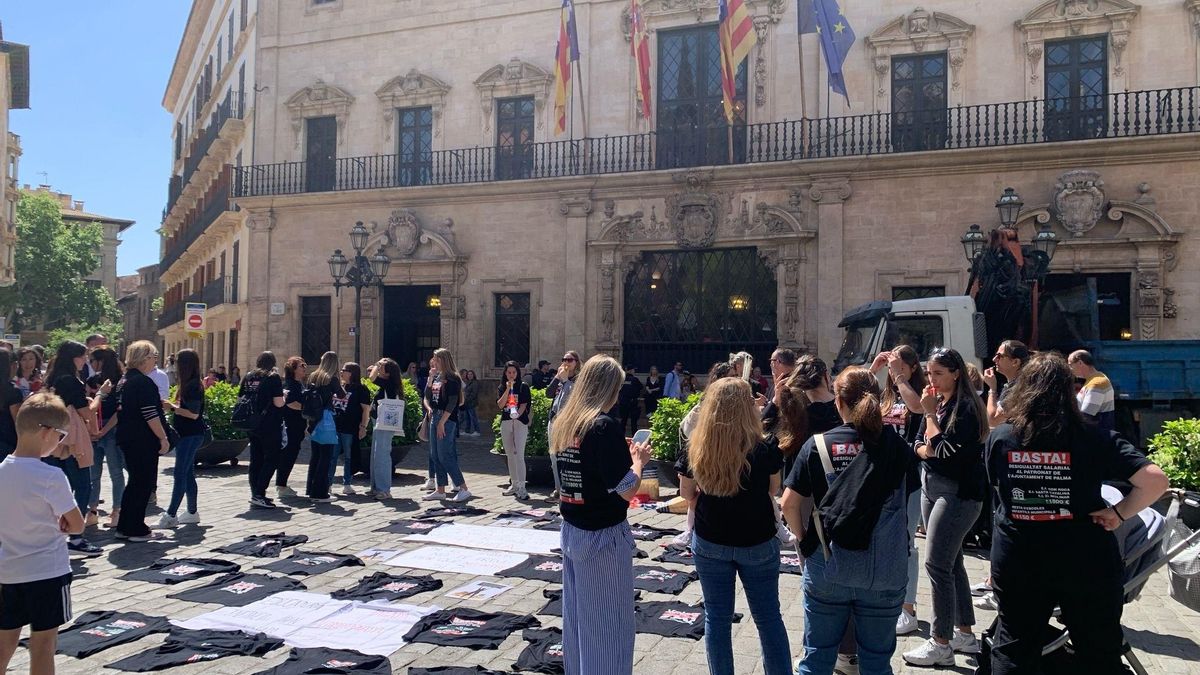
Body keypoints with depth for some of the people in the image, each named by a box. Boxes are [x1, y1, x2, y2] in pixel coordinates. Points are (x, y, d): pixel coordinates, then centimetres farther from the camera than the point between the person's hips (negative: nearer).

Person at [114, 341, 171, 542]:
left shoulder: (124, 380, 14)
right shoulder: (143, 382, -17)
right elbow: (151, 415, -21)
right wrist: (163, 438, -16)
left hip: (127, 438, 10)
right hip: (144, 441, -10)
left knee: (135, 482, 17)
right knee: (145, 484, -1)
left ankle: (124, 527, 22)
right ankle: (137, 530, 4)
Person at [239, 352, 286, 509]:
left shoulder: (248, 377, 8)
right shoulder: (273, 377, -9)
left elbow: (240, 399, 11)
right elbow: (278, 403, -15)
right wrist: (284, 397, 6)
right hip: (270, 425, -6)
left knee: (256, 459, 13)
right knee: (271, 459, 1)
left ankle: (255, 494, 15)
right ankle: (259, 494, -6)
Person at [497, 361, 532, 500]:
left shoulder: (523, 387, 2)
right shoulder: (501, 388, 11)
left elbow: (524, 404, -6)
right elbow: (500, 405, -2)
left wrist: (517, 414, -24)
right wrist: (508, 389, -9)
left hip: (520, 422, -4)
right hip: (505, 422, 4)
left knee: (519, 454, -13)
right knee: (510, 455, 9)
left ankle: (521, 487, -15)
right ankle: (514, 484, 19)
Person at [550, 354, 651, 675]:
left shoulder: (563, 423, 4)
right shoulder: (606, 425, -19)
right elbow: (626, 490, -22)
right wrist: (638, 459, -3)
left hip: (572, 531, 8)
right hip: (604, 535, -8)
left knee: (577, 616, 19)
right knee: (609, 623, 5)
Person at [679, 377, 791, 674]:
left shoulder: (694, 449, -13)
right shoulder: (765, 449, -17)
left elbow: (688, 494, 0)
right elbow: (773, 490, 1)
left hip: (709, 544, 1)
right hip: (758, 544, -1)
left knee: (716, 617, 14)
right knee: (768, 617, 15)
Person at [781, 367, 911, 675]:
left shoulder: (817, 445, -7)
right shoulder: (894, 444, -6)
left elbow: (789, 503, -7)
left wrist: (805, 539, 7)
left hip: (827, 567, 0)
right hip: (883, 570, 0)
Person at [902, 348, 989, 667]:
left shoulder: (966, 408, -15)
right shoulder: (935, 402, 9)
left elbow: (947, 452, -21)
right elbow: (919, 444, 8)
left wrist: (930, 414, -14)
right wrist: (925, 449, -15)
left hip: (958, 493, -9)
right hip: (931, 486, 9)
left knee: (937, 564, -8)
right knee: (951, 562, 15)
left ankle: (941, 643, 1)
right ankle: (965, 633, 28)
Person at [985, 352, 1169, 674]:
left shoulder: (999, 438, -5)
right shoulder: (1095, 439, -11)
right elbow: (1156, 481, -18)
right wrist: (1119, 513, -6)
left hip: (1017, 562, 2)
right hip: (1086, 563, -1)